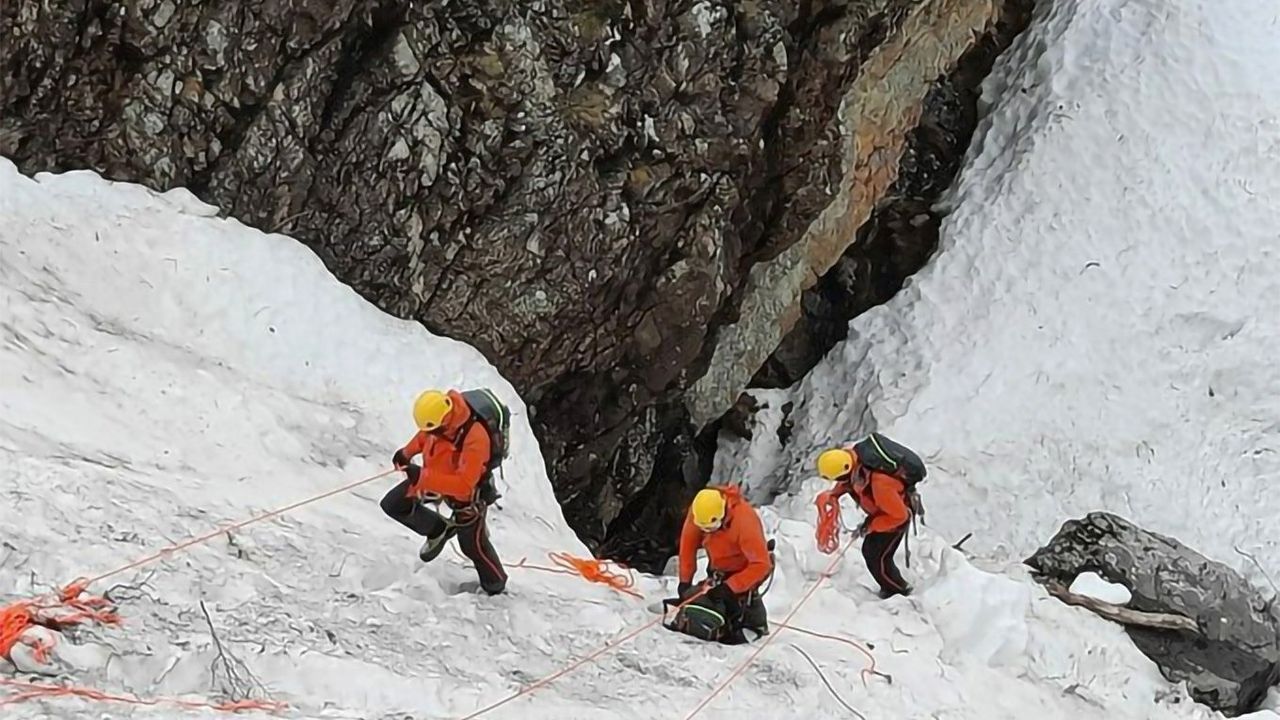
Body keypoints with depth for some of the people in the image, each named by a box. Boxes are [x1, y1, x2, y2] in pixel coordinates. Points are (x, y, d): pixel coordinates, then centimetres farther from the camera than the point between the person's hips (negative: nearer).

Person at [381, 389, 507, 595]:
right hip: (437, 475, 6)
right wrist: (407, 452, -3)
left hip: (467, 492, -6)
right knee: (392, 505, 2)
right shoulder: (440, 411, -23)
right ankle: (438, 530, 22)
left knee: (472, 544, 11)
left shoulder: (475, 439, -44)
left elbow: (463, 484, -44)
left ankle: (495, 586, 39)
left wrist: (423, 477, -48)